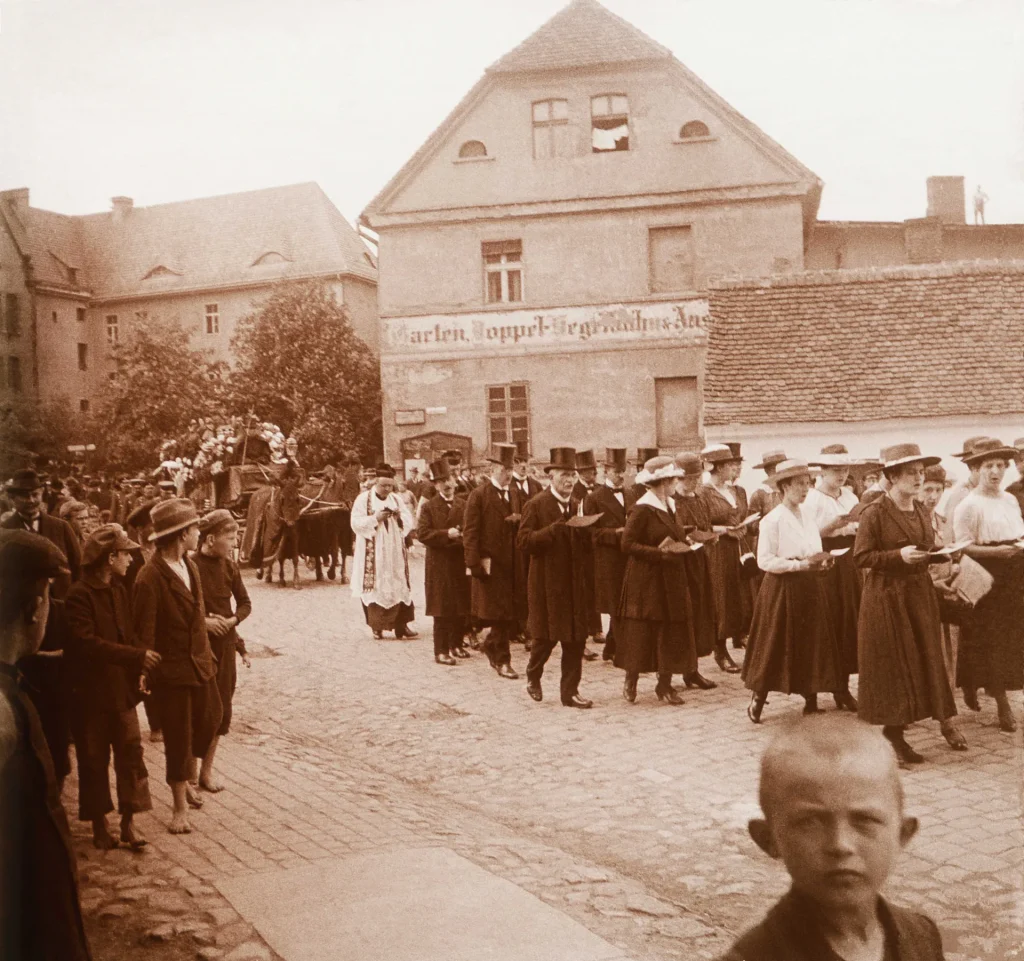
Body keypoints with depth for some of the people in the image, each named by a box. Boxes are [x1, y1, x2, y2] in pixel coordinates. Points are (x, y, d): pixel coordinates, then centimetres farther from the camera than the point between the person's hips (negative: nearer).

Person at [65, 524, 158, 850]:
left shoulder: (119, 589, 8)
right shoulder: (79, 594, -16)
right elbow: (85, 642, -25)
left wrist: (138, 668, -6)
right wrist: (137, 656, -25)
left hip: (122, 689, 6)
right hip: (91, 692, -6)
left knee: (131, 753, 3)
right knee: (94, 760, 8)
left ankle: (128, 822, 12)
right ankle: (99, 824, 22)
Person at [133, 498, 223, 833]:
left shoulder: (190, 566, 5)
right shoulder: (150, 578, -20)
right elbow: (144, 633, -17)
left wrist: (207, 652, 12)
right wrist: (145, 673, -14)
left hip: (200, 664, 7)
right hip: (172, 670, -7)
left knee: (208, 722, 17)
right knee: (178, 738, 4)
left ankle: (184, 779, 41)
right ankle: (180, 807, 20)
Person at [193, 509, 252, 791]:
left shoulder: (229, 566, 2)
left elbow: (245, 603, 10)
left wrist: (232, 620, -8)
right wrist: (202, 621, -20)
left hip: (225, 644, 5)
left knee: (221, 709, 10)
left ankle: (207, 768, 24)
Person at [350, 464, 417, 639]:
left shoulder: (396, 499, 9)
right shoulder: (363, 499, -3)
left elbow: (410, 522, 8)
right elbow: (356, 523, -10)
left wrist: (400, 516, -12)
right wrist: (375, 518, -20)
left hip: (394, 553, 4)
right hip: (373, 554, -4)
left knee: (399, 586, 1)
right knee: (376, 588, -3)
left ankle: (401, 625, 4)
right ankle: (377, 626, 6)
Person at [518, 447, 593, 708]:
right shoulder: (536, 505, -6)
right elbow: (524, 540, -14)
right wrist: (553, 529, -24)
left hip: (575, 583, 6)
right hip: (547, 583, -5)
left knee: (576, 639, 4)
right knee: (545, 636, 2)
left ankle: (570, 692, 12)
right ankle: (533, 676, 28)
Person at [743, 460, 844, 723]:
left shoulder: (808, 514, 9)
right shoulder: (772, 519, -12)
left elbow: (815, 551, 15)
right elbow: (764, 560, -15)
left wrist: (822, 561, -7)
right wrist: (800, 565, -20)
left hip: (810, 588, 6)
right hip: (782, 588, -6)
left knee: (811, 641, 8)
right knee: (775, 645, -1)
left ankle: (810, 696, 18)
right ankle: (757, 699, 9)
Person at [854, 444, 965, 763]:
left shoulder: (922, 513, 11)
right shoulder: (875, 513, -12)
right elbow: (861, 556, -14)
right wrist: (898, 556, -23)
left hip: (921, 594, 6)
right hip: (887, 597, -6)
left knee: (927, 659, 10)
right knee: (893, 665, 0)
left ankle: (946, 721, 18)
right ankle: (893, 734, 11)